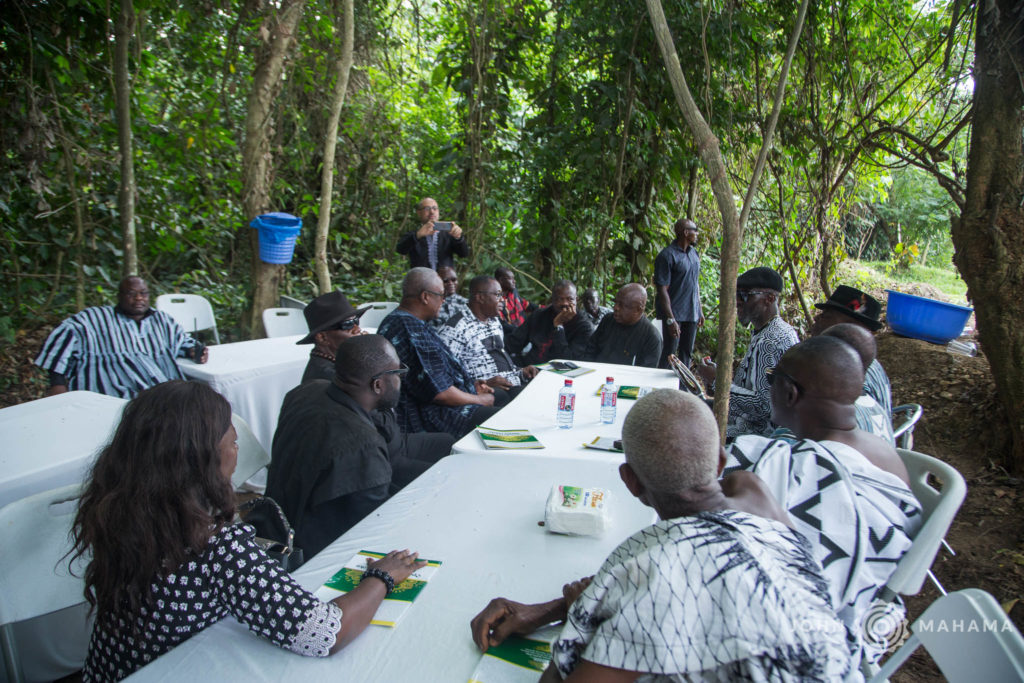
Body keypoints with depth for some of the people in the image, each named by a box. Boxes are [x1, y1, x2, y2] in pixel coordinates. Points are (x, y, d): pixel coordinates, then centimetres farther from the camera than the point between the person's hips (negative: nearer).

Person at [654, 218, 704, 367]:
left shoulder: (694, 253, 11)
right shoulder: (667, 255, -14)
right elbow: (662, 289, -18)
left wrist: (700, 310, 15)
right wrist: (670, 319, -22)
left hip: (692, 313, 7)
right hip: (674, 313, -7)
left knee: (687, 352, 14)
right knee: (670, 352, -1)